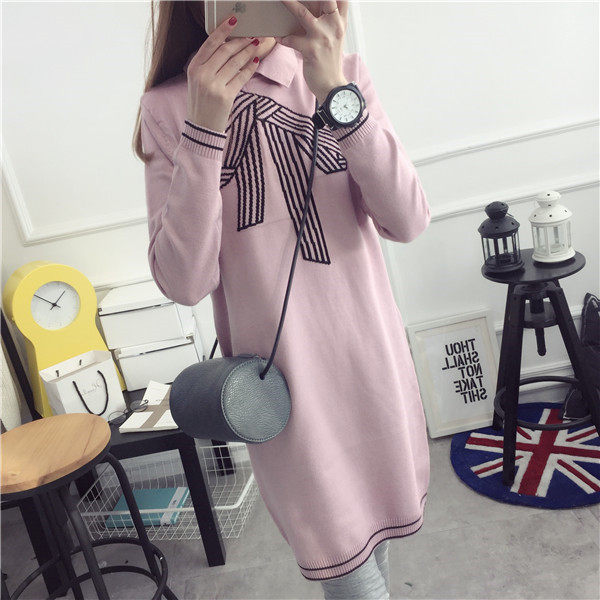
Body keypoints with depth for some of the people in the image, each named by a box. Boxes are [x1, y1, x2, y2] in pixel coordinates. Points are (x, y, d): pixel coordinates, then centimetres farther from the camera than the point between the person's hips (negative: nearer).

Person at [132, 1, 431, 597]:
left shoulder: (342, 74, 1)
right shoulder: (168, 107, -5)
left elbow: (406, 222, -11)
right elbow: (183, 282, -14)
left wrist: (335, 92, -23)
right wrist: (204, 127, -22)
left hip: (370, 356, 4)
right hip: (282, 375, -3)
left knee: (377, 533, 24)